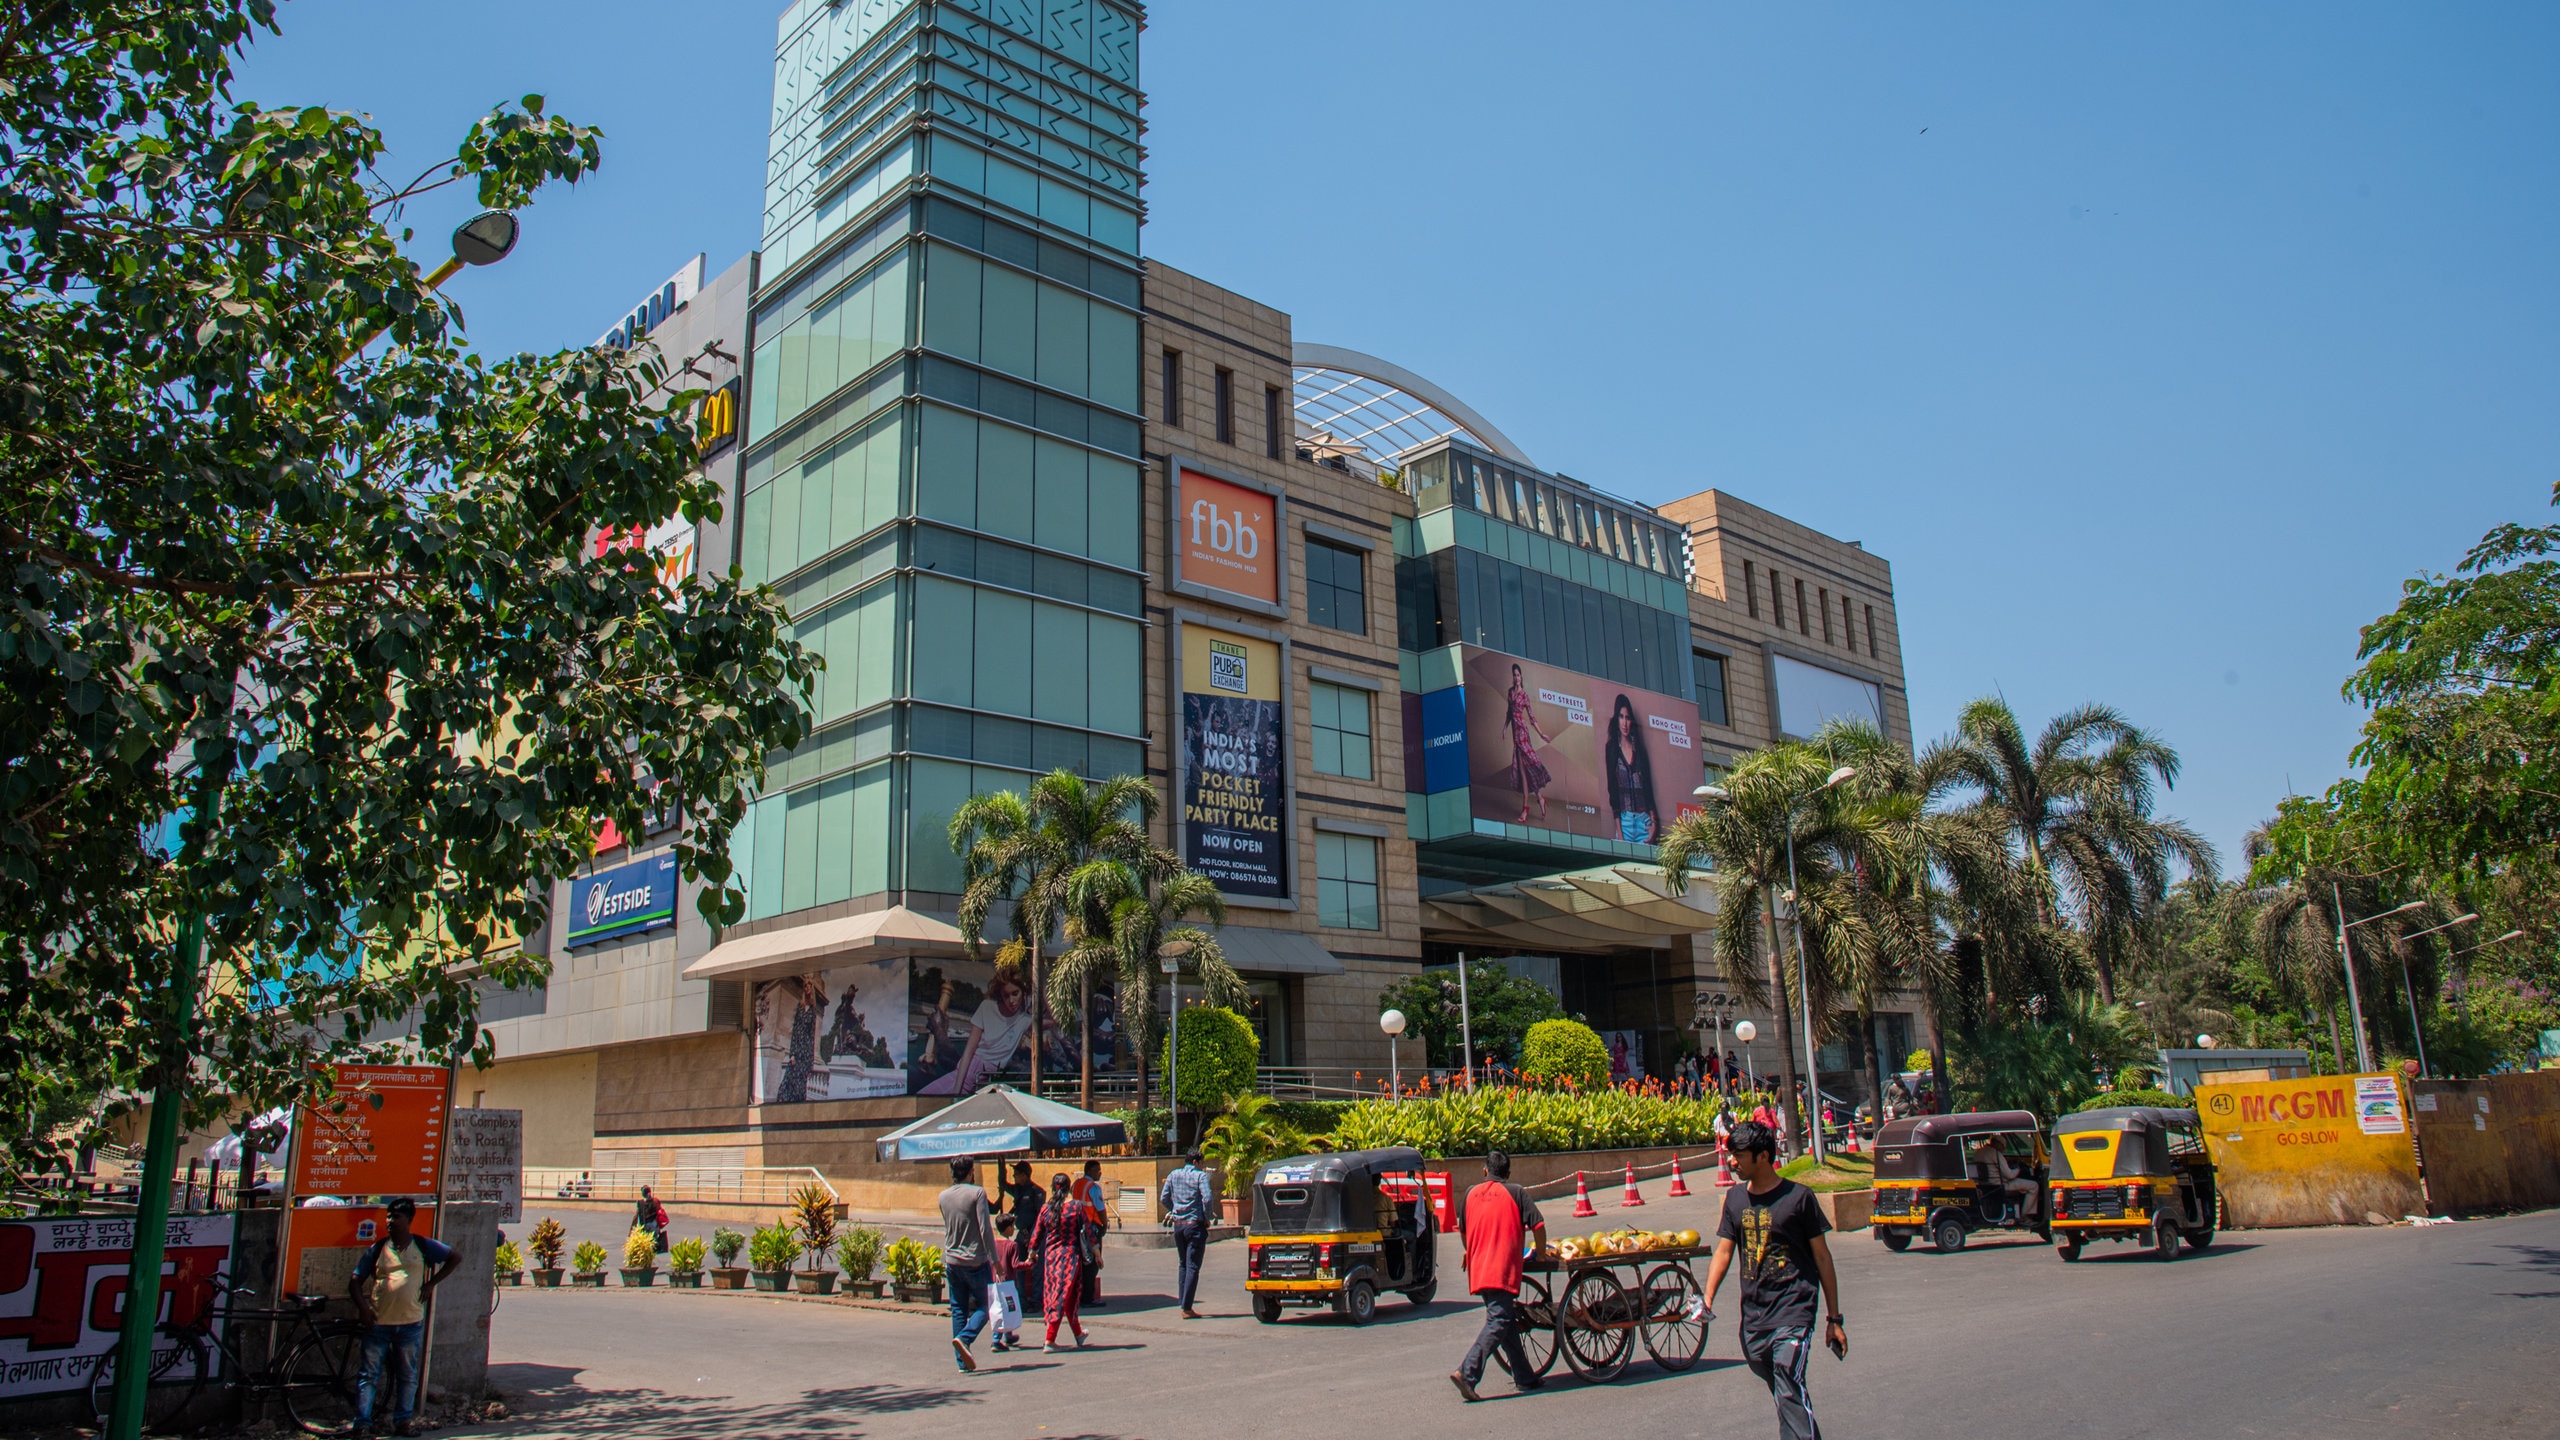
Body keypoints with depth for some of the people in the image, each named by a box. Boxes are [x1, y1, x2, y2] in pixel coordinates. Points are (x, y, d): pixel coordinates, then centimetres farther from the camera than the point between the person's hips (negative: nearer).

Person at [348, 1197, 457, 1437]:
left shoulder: (422, 1246, 3)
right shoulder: (377, 1249, 3)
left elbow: (454, 1258, 12)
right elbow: (355, 1282, 4)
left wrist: (432, 1283, 4)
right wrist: (362, 1307, -12)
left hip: (410, 1322, 0)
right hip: (378, 1322, 0)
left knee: (407, 1375, 8)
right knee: (369, 1373, 3)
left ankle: (402, 1421, 18)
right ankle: (362, 1422, 11)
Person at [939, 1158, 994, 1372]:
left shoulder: (943, 1197, 8)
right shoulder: (977, 1192, -10)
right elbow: (984, 1228, -14)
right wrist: (994, 1258, -10)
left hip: (952, 1261, 5)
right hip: (975, 1261, -5)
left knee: (958, 1310, 9)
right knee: (984, 1306, 5)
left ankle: (962, 1361, 6)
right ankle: (964, 1337, -19)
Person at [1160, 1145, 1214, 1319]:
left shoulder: (1174, 1174, 8)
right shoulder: (1200, 1176, -8)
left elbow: (1163, 1198, 8)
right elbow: (1207, 1199, -19)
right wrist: (1207, 1218, -6)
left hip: (1178, 1225, 5)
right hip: (1195, 1225, -5)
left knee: (1182, 1265, 16)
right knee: (1193, 1267, -2)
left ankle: (1184, 1305, 16)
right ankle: (1187, 1308, -6)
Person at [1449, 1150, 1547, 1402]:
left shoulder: (1471, 1194, 12)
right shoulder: (1516, 1193, 0)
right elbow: (1538, 1225, -6)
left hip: (1478, 1270, 6)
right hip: (1503, 1271, -6)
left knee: (1507, 1323, 15)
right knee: (1498, 1323, -10)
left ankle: (1525, 1378, 20)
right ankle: (1466, 1373, -22)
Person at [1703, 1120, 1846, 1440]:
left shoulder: (1797, 1197, -6)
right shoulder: (1735, 1198, 8)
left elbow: (1822, 1257, 0)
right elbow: (1724, 1251, 7)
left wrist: (1834, 1319, 2)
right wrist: (1707, 1298, -8)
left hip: (1793, 1309, -5)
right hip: (1753, 1314, 5)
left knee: (1790, 1387, -19)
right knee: (1780, 1389, 12)